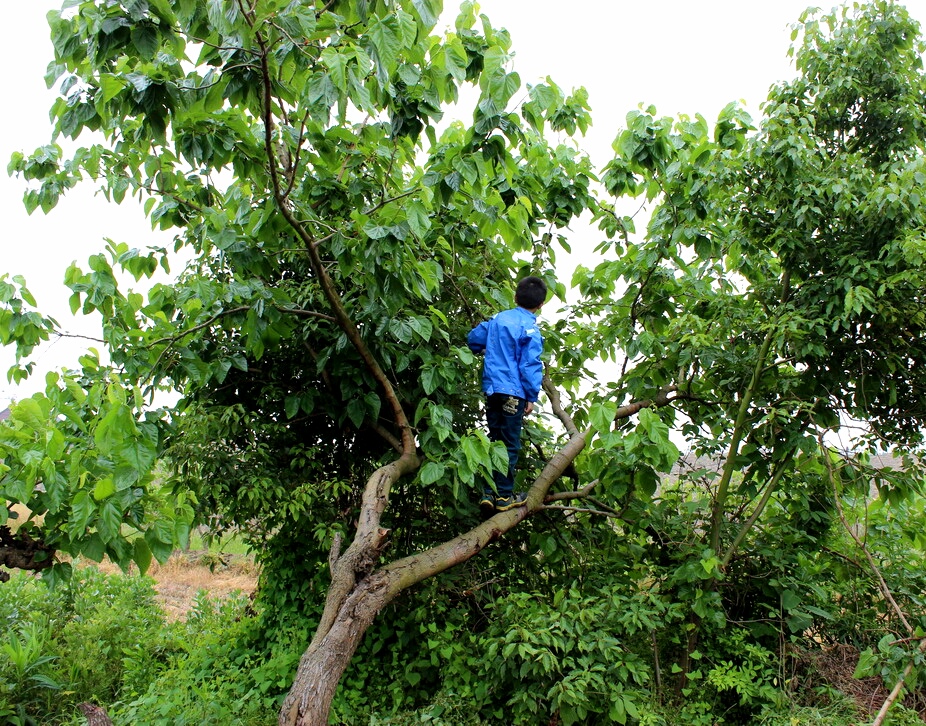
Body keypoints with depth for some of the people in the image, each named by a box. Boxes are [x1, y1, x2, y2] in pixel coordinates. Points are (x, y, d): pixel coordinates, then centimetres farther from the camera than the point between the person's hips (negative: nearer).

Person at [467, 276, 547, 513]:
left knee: (494, 441, 14)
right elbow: (530, 365, -12)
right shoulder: (530, 329, -9)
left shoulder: (498, 318, 10)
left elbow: (473, 338, 19)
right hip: (513, 392, -6)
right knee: (509, 446, 2)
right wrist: (532, 396, -8)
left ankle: (489, 494, 13)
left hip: (491, 389, 6)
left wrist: (485, 351, 38)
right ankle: (504, 496, 7)